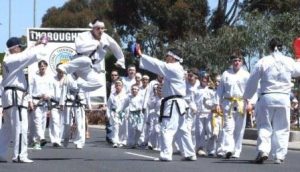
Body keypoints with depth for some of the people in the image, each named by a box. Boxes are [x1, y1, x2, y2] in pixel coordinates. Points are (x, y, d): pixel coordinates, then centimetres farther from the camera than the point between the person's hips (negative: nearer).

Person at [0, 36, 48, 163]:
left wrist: (35, 45, 18)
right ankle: (19, 155, -11)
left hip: (10, 95, 11)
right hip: (15, 96, -11)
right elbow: (30, 55, -17)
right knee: (20, 125, -10)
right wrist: (42, 45, -4)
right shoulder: (12, 59, -13)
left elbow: (26, 54, 27)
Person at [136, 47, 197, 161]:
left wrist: (141, 55, -14)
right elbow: (160, 66, 18)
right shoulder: (176, 69, 17)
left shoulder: (173, 68, -14)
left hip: (173, 103, -10)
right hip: (178, 103, 10)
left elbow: (157, 65, -17)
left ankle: (166, 155, -14)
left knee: (167, 129, -11)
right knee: (182, 129, 13)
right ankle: (190, 154, 17)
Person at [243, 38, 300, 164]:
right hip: (283, 98, 1)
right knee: (281, 128, 8)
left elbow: (252, 81, 2)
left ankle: (263, 151, -11)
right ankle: (279, 156, 6)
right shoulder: (289, 62, 2)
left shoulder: (263, 62, -3)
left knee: (264, 126, 7)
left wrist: (246, 96, 15)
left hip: (266, 97, -1)